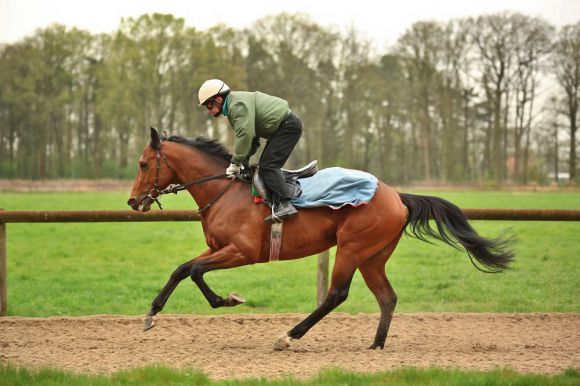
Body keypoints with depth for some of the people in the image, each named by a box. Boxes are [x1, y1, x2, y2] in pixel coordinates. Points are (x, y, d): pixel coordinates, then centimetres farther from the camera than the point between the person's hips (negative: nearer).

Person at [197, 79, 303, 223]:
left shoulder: (238, 104, -18)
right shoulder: (232, 108, 18)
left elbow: (245, 134, -27)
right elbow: (253, 140, 17)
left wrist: (236, 162, -20)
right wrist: (242, 162, 4)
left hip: (288, 126, -11)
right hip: (281, 128, 11)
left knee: (267, 165, -17)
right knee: (266, 165, 12)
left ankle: (284, 204, -25)